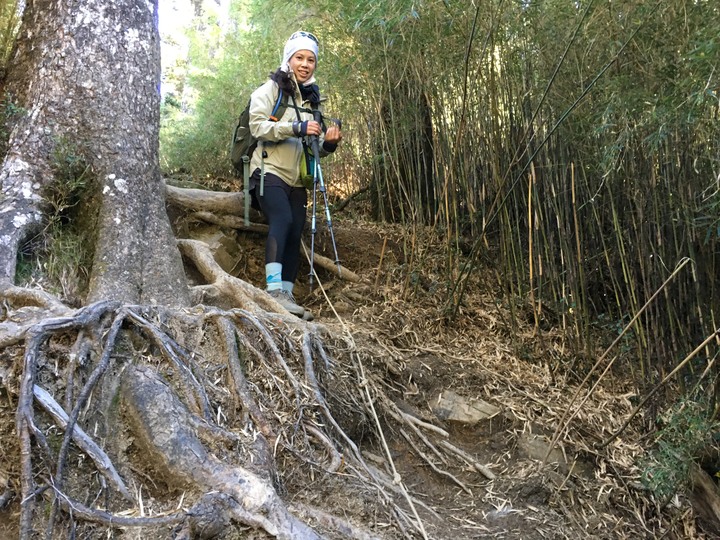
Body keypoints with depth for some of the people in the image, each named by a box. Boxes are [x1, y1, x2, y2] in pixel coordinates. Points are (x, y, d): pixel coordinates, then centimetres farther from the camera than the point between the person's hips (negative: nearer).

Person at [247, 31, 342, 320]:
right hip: (270, 172, -6)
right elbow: (258, 126, -12)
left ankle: (286, 296, 3)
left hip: (296, 179, 6)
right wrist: (296, 128, -23)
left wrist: (328, 142, -5)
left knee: (295, 236, -1)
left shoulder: (313, 98, 19)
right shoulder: (270, 89, 3)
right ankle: (274, 290, -31)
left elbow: (316, 147, 19)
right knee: (282, 220, -26)